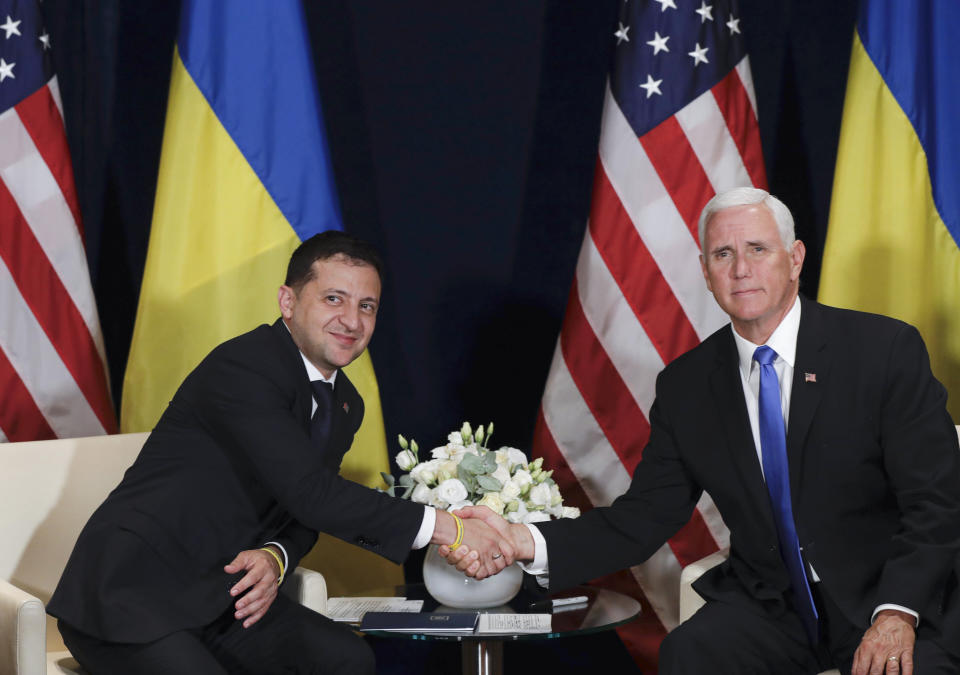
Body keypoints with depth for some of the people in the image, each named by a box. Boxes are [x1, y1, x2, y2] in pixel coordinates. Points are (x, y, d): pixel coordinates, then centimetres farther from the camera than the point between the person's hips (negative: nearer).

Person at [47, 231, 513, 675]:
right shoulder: (241, 369, -20)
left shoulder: (345, 405, 9)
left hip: (221, 597, 7)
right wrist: (443, 527, -27)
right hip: (130, 598, -7)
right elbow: (310, 491, -27)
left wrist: (275, 558, -13)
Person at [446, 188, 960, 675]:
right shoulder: (686, 386, 4)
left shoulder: (887, 350, -6)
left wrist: (896, 612, -24)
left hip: (897, 604, -2)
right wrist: (526, 542, -15)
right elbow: (643, 517, 1)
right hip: (769, 605, 2)